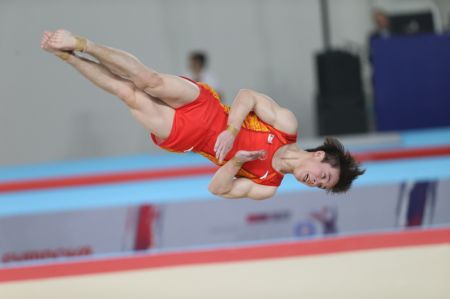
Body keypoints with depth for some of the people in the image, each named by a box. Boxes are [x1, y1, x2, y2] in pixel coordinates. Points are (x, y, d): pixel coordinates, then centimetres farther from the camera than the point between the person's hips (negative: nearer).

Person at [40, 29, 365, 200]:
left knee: (130, 95, -19)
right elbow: (247, 96, -7)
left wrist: (235, 162, -23)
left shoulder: (267, 188, -2)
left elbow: (218, 189, -4)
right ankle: (77, 46, -15)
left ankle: (68, 53, -7)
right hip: (202, 108, -1)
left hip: (186, 141, 1)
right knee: (151, 81, -28)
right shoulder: (288, 126, -7)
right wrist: (231, 131, -23)